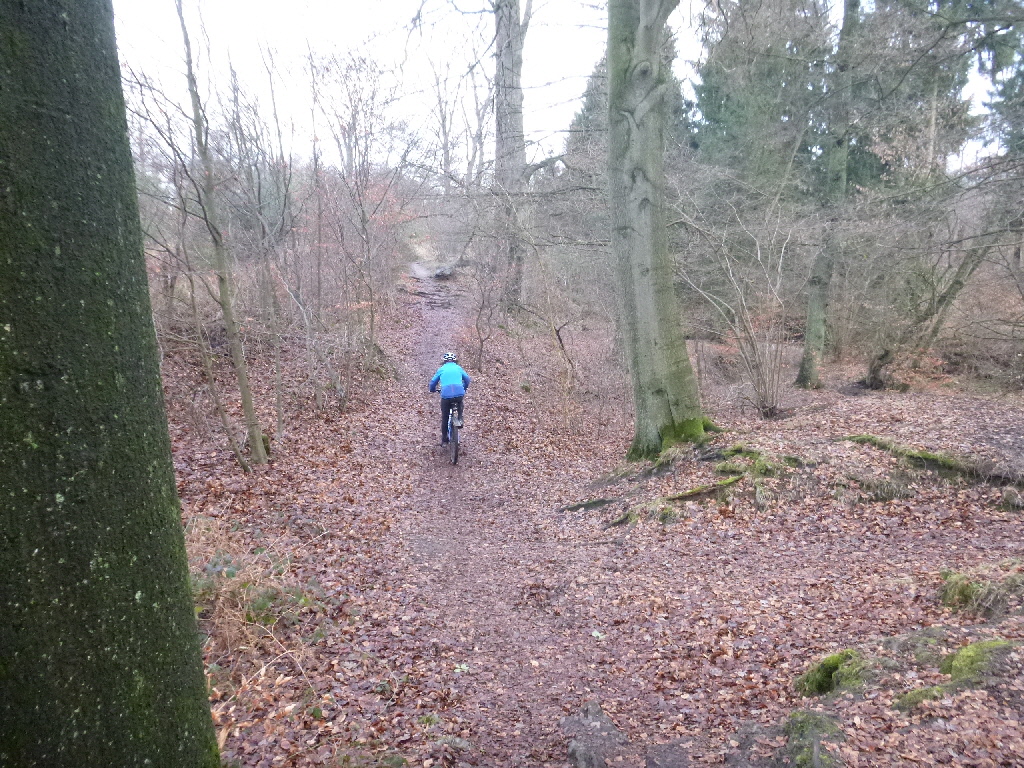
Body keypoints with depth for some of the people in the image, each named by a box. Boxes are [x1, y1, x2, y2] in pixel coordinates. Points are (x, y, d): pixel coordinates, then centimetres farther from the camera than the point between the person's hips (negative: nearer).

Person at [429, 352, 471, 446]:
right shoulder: (458, 368, 21)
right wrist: (464, 388, 48)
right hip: (459, 392, 1)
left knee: (445, 417, 17)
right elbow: (467, 379, 29)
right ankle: (459, 419, 19)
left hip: (446, 394, -1)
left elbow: (433, 382, 21)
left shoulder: (441, 369, 18)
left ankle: (444, 439, 22)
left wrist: (433, 390, 42)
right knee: (459, 403, 38)